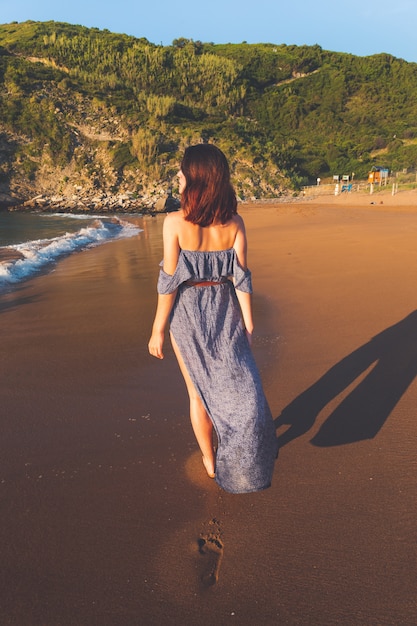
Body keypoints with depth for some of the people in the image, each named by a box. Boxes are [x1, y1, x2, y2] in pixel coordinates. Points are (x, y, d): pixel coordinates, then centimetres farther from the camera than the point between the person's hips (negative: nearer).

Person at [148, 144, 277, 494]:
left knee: (198, 390, 15)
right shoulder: (234, 223, -7)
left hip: (187, 315, -2)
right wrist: (248, 325, 3)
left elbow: (169, 282, -14)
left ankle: (209, 461, 33)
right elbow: (242, 278, -6)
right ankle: (244, 461, 34)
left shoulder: (175, 223, -16)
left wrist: (158, 330, -4)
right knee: (239, 385, 20)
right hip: (225, 313, 3)